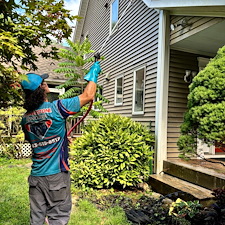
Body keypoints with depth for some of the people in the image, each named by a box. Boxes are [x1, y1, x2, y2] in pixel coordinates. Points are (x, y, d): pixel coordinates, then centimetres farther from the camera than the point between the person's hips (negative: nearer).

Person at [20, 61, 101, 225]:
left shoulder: (25, 119, 2)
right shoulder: (56, 108, -16)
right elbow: (88, 96, -10)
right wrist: (94, 73, 4)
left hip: (36, 175, 6)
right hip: (56, 175, -5)